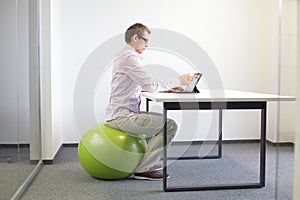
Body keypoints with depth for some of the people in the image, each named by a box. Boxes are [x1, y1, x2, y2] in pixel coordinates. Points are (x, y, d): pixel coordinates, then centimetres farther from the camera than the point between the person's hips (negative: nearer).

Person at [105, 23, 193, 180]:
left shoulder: (125, 56, 19)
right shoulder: (129, 58, -15)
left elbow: (142, 85, 21)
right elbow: (150, 86, -21)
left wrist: (164, 87, 6)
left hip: (120, 113, 11)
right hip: (122, 117, -11)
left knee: (161, 120, 26)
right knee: (170, 125, -14)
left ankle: (142, 158, 23)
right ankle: (142, 169, -9)